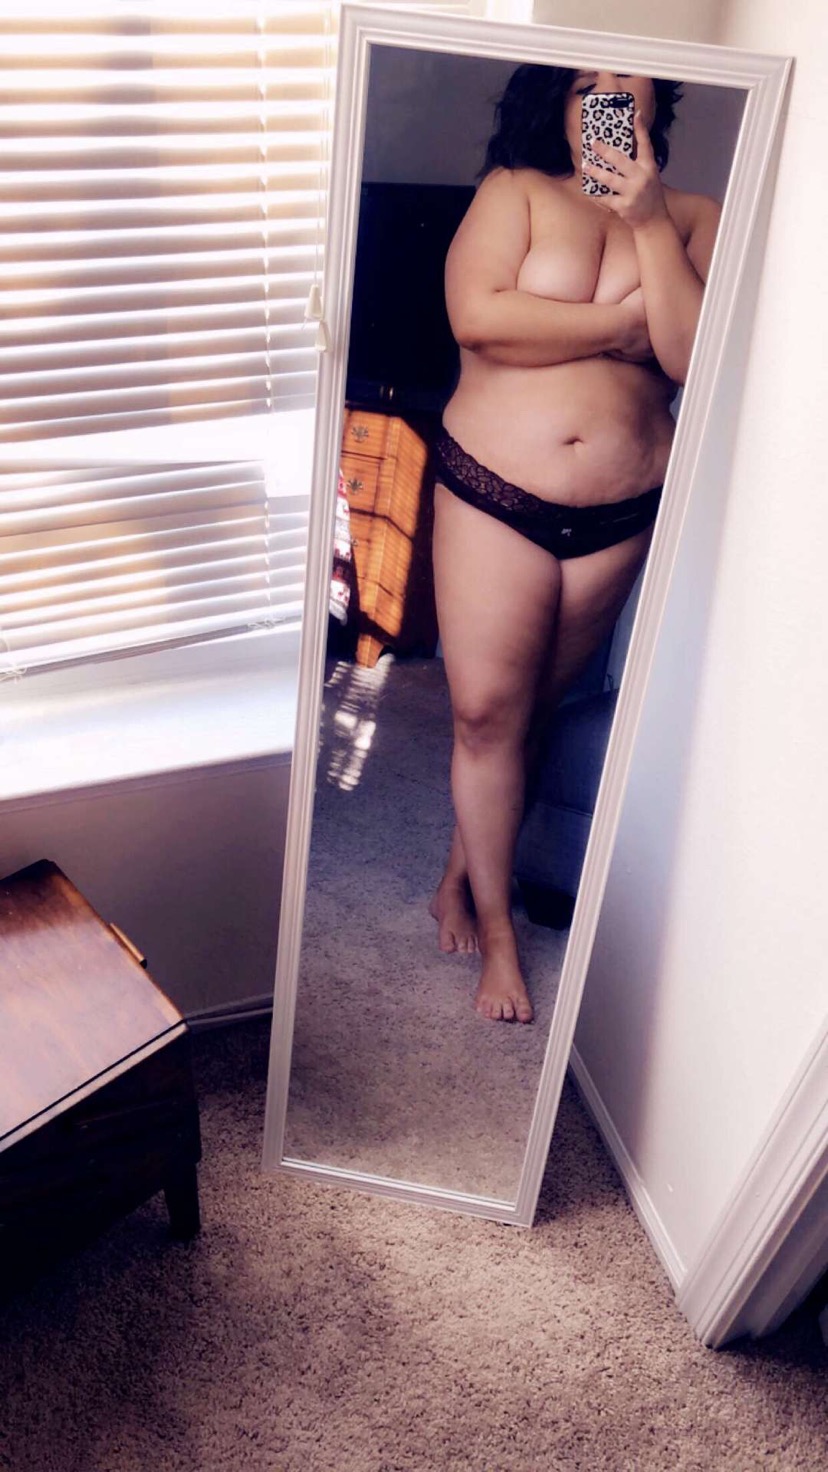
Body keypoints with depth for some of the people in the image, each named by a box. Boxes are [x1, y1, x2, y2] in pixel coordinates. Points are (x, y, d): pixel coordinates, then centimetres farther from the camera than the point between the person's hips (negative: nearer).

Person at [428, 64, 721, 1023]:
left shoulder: (692, 218, 7)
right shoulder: (514, 191, 2)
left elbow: (696, 359, -9)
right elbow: (477, 316, -17)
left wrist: (649, 218, -13)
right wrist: (622, 323, -12)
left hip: (621, 515, 2)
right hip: (492, 493, -2)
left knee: (529, 709, 13)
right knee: (485, 710, -2)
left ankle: (462, 875, 34)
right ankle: (496, 927, 16)